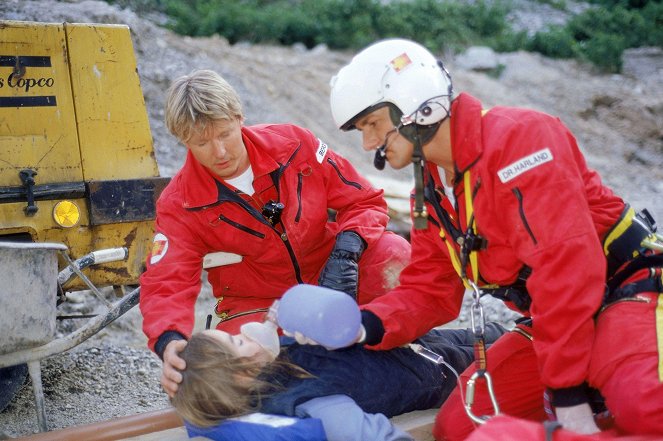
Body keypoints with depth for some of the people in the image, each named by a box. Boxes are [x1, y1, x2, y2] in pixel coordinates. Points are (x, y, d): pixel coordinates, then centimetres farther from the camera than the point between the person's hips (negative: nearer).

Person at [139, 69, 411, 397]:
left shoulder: (294, 144, -9)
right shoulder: (179, 205, -10)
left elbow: (363, 201, -4)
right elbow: (166, 285, -18)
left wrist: (345, 254, -25)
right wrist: (170, 342, -41)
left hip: (328, 275, 1)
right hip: (258, 307, 0)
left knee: (394, 253, -27)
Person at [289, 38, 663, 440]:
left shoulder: (517, 137, -18)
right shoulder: (430, 192, 9)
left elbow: (565, 267, -25)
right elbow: (428, 291, 10)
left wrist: (569, 394, -25)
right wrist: (364, 326, -11)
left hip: (624, 292, -9)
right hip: (549, 324, 9)